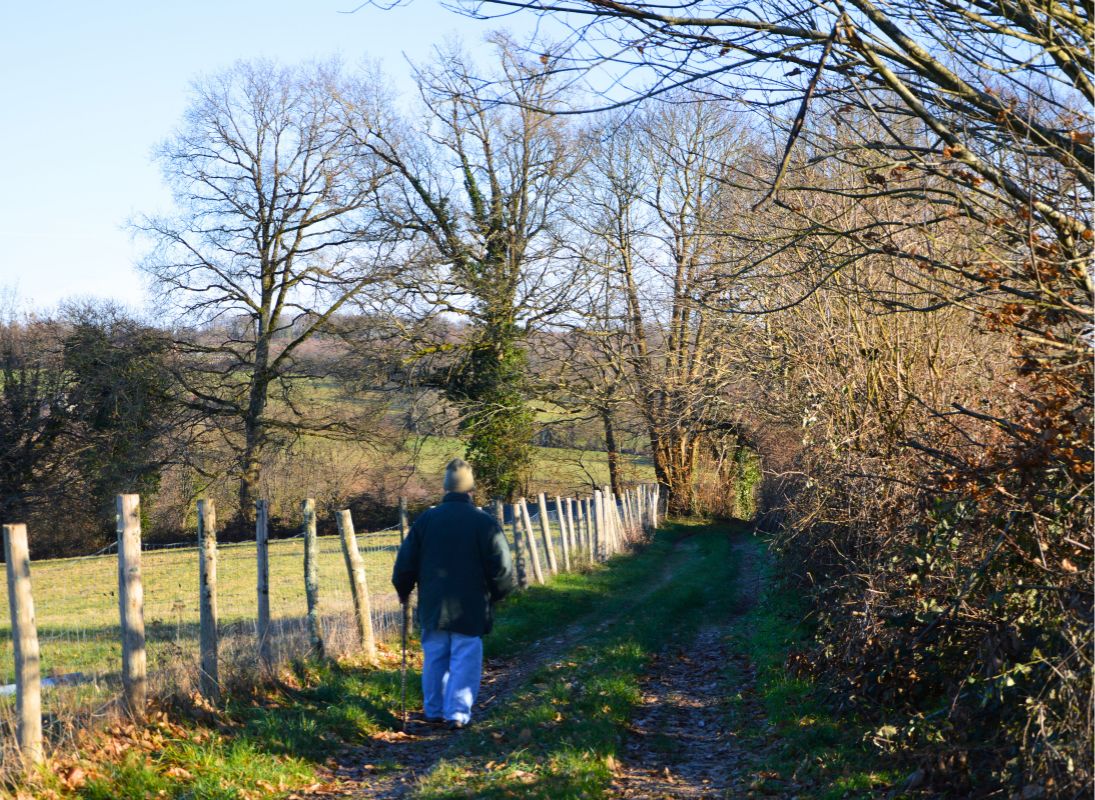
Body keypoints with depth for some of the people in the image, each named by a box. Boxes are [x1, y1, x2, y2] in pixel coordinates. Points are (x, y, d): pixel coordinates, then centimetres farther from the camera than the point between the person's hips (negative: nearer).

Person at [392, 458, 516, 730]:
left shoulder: (425, 520, 0)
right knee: (465, 661, 2)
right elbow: (502, 570, -6)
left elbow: (405, 564, 5)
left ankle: (434, 710, 24)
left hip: (432, 606, 3)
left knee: (434, 659, 15)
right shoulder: (484, 523, -7)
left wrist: (403, 591, 23)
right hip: (471, 609, -3)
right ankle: (458, 713, -1)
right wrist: (496, 593, 14)